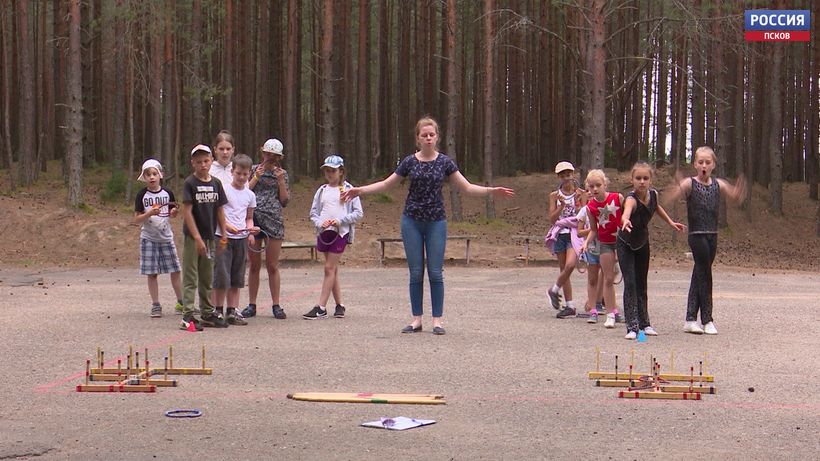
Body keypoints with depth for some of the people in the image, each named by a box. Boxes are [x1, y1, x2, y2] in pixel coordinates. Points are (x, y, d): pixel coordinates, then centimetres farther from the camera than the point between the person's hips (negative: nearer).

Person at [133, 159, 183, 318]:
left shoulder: (167, 193, 3)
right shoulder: (142, 195, -3)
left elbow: (173, 213, 14)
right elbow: (136, 219, -5)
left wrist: (173, 212, -9)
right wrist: (149, 213, -21)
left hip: (166, 236, 2)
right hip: (149, 238, -2)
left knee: (175, 270, 1)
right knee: (152, 273, 0)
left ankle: (181, 302, 12)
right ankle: (155, 306, 7)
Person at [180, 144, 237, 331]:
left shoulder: (216, 183, 6)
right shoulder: (190, 183, -10)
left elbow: (219, 211, 10)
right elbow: (187, 211, -14)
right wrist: (197, 238, -18)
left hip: (209, 236, 6)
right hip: (192, 237, -6)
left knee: (207, 278, 15)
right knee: (190, 278, -4)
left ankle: (208, 313, 24)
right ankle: (187, 316, -4)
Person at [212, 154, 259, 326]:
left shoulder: (250, 195, 11)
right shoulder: (223, 189, -5)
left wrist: (251, 228, -1)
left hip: (241, 238, 5)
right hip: (223, 237, -5)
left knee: (237, 278, 9)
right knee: (222, 276, -7)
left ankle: (232, 312, 15)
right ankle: (218, 311, 1)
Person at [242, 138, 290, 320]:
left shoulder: (282, 174, 10)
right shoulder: (253, 170, 9)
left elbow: (285, 201, 4)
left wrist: (280, 180, -6)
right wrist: (256, 177, -7)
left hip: (274, 221, 0)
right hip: (253, 218, 0)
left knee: (272, 266, 0)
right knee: (254, 265, 5)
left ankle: (276, 305, 6)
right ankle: (251, 305, 10)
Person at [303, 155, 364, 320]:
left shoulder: (348, 189, 0)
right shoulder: (322, 190, 12)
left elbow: (358, 213, -2)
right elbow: (313, 212, 13)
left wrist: (340, 220, -13)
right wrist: (320, 223, -8)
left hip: (340, 232, -5)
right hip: (324, 232, 5)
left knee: (329, 268, -8)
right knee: (333, 269, 9)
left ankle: (321, 307, -9)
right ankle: (339, 305, 17)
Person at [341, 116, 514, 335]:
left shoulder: (445, 162, 1)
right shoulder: (410, 162, 2)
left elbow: (467, 187, 3)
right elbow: (387, 184, 11)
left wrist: (491, 191, -11)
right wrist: (360, 190, 4)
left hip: (436, 222, -1)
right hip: (412, 221, 1)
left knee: (435, 273, -2)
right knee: (416, 273, 3)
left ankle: (437, 320, 6)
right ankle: (416, 319, 10)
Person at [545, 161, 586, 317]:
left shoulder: (581, 193, 2)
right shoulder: (555, 195, 7)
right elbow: (552, 218, 1)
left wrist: (577, 204, -16)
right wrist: (562, 205, -12)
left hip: (575, 233, -3)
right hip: (560, 233, 3)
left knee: (570, 264, -23)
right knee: (563, 268, 4)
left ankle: (554, 291, 1)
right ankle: (570, 306, 10)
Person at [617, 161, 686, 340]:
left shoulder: (653, 194, -13)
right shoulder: (631, 199, -32)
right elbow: (627, 211, -58)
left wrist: (670, 222, 17)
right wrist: (625, 220, -79)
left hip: (643, 244, 6)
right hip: (626, 245, -6)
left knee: (641, 284, 14)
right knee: (630, 283, -14)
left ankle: (644, 323, 24)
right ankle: (632, 326, -14)